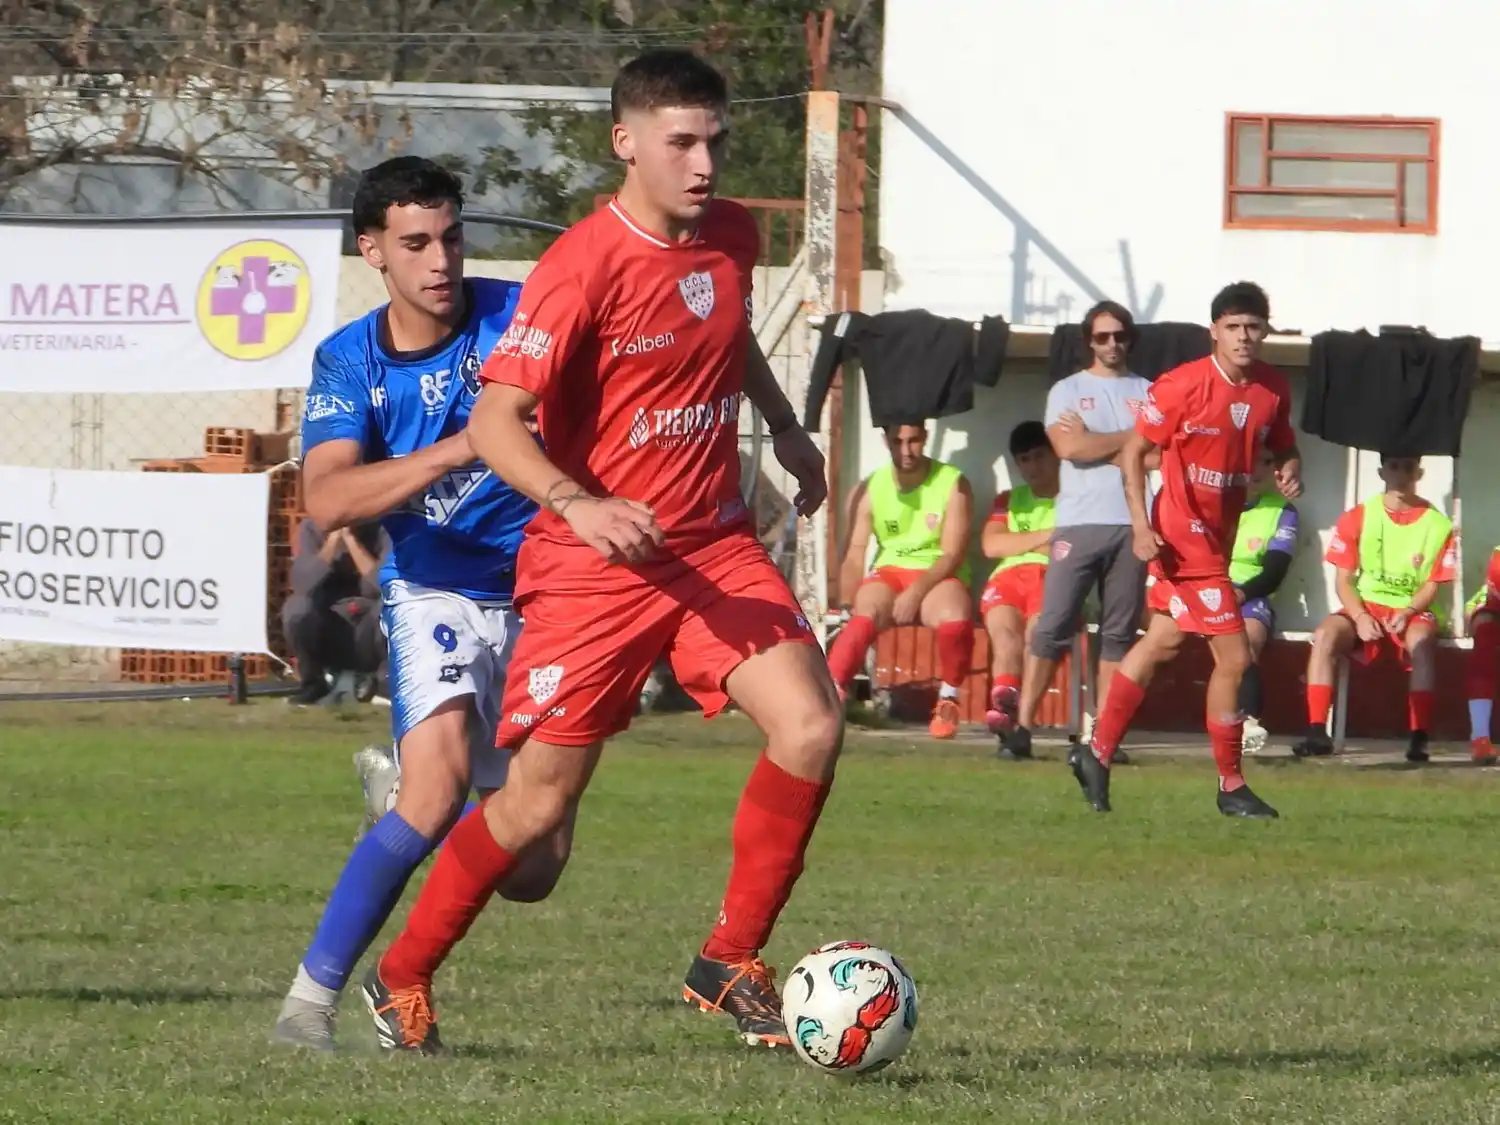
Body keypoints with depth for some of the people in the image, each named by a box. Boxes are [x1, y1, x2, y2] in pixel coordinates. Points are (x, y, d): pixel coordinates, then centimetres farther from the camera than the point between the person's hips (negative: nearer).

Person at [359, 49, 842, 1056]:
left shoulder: (732, 238, 4)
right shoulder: (584, 265, -17)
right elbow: (495, 423, -22)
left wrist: (785, 426, 20)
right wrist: (577, 505, -36)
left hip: (714, 546, 5)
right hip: (594, 561, -5)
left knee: (812, 725, -16)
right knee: (541, 800, -1)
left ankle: (730, 963, -1)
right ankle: (402, 979, 21)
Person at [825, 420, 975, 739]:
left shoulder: (953, 485, -3)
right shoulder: (869, 490, 3)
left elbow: (953, 554, -9)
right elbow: (853, 556, -4)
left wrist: (916, 592, -24)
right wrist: (850, 607, -18)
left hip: (938, 578, -1)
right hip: (889, 573, 1)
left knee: (955, 616, -34)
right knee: (864, 614, -32)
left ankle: (948, 701, -12)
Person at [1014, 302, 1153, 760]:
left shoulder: (1148, 394, 13)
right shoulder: (1068, 390, 9)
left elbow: (1158, 456, -1)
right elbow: (1068, 447, -8)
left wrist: (1094, 443, -3)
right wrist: (1129, 437, -1)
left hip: (1131, 525, 2)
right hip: (1079, 523, -2)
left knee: (1119, 633, 1)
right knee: (1052, 627, -8)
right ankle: (1021, 724, -7)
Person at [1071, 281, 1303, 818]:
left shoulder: (1273, 389, 0)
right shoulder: (1182, 386, -18)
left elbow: (1282, 445, 15)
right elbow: (1133, 452, -11)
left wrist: (1290, 468, -10)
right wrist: (1141, 527, -19)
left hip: (1219, 535, 8)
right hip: (1184, 536, -8)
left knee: (1161, 642, 19)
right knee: (1233, 656, -10)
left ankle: (1097, 756, 31)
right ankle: (1231, 787, 1)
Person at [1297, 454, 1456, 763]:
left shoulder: (1436, 525, -1)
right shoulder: (1357, 518, 3)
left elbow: (1433, 584, -1)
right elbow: (1343, 579, 1)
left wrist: (1407, 613, -20)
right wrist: (1360, 616, -17)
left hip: (1413, 611, -2)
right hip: (1366, 607, 2)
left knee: (1421, 640, -38)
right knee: (1325, 634, -30)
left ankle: (1419, 739, -40)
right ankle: (1317, 732, -32)